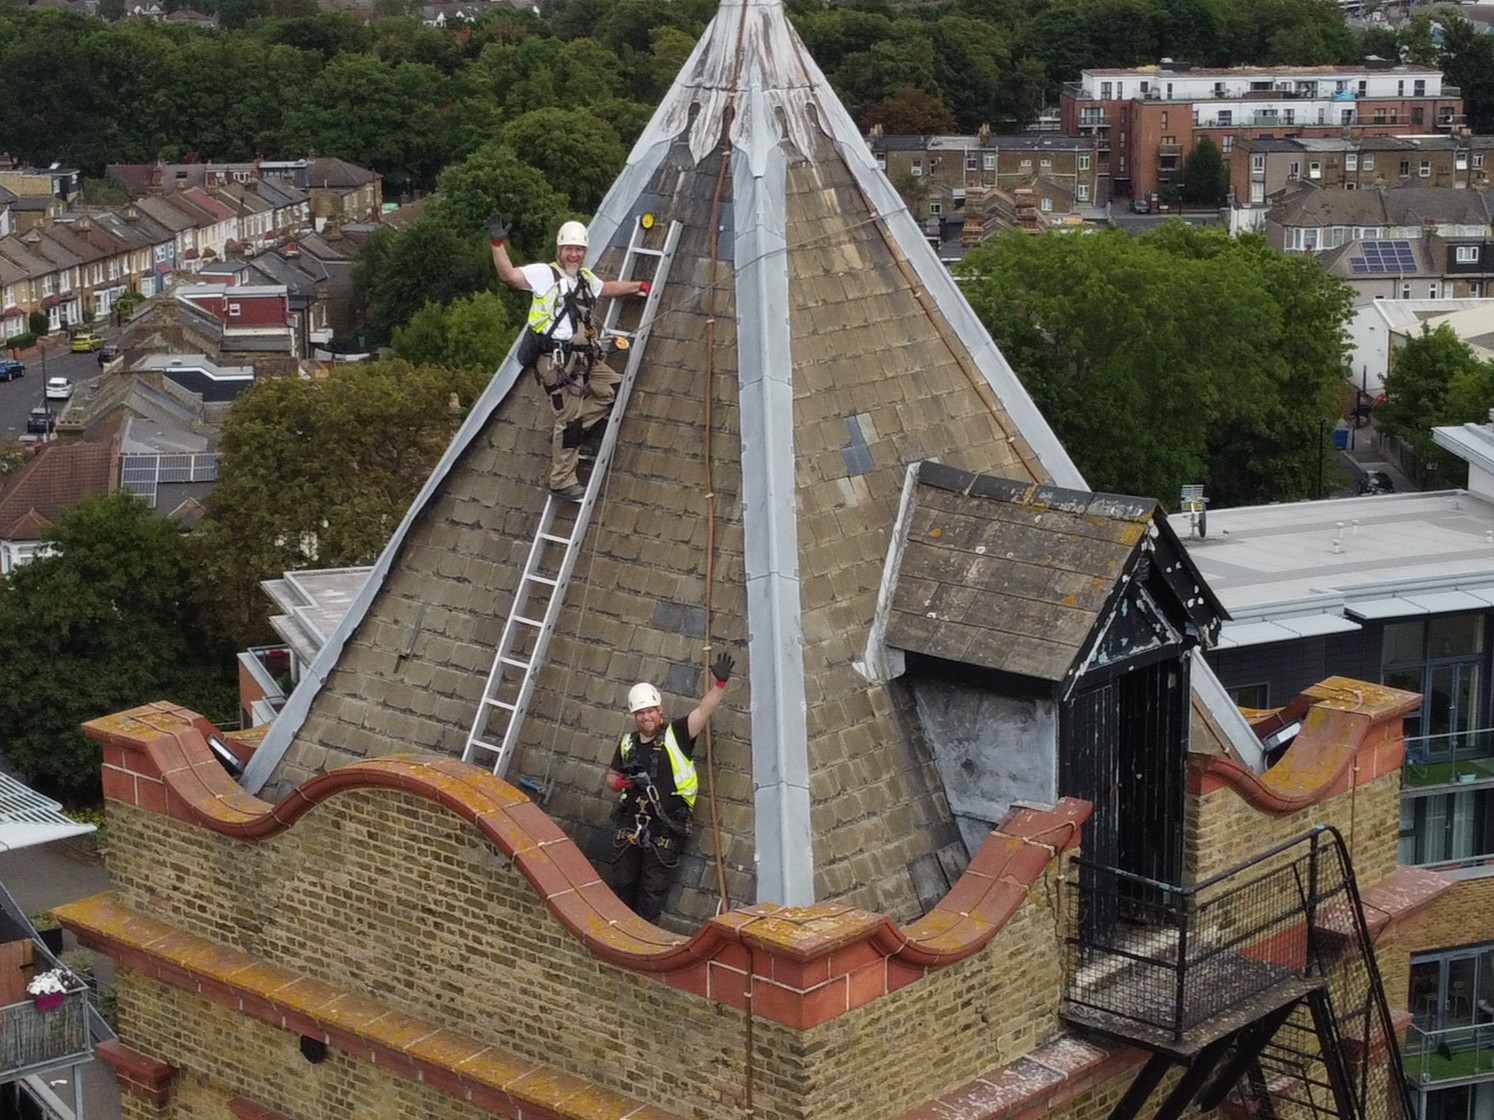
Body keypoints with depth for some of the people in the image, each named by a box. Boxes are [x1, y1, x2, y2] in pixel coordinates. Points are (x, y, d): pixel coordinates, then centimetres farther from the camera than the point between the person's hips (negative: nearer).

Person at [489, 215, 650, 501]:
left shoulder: (586, 278, 20)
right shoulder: (544, 274, -4)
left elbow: (607, 288, 41)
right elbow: (508, 275, -18)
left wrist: (639, 285, 46)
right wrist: (498, 243, -30)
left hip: (583, 359, 9)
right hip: (557, 360, -9)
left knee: (612, 390, 13)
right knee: (570, 418, -9)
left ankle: (565, 433, 18)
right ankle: (562, 482, 0)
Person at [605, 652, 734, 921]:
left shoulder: (676, 735, -5)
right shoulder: (628, 743, 8)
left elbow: (704, 710, -18)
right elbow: (611, 778, 18)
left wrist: (720, 683, -33)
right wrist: (625, 781, -5)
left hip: (666, 828, -4)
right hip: (631, 825, 4)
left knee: (653, 890, 2)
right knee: (622, 885, 11)